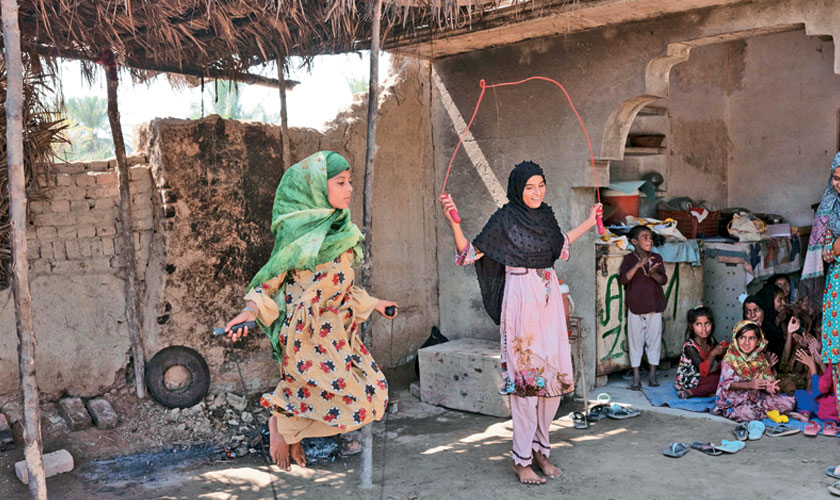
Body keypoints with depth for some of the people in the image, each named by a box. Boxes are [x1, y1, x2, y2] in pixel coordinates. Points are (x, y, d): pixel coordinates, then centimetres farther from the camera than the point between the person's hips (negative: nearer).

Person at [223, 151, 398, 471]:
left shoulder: (341, 229, 8)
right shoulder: (299, 232, -14)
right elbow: (271, 279, -11)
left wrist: (370, 303, 25)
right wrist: (250, 310, -26)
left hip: (336, 329, 8)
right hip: (307, 330, -8)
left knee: (371, 388, 7)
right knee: (353, 397, -10)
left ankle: (292, 433, 20)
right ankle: (281, 421, 12)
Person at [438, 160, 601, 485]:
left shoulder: (545, 215, 12)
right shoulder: (505, 218, -6)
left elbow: (560, 244, 32)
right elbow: (470, 252, -11)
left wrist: (590, 221, 36)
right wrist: (453, 222, -25)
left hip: (549, 298, 7)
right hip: (521, 299, -6)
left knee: (553, 373, 8)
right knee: (525, 375, -5)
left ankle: (541, 449, 22)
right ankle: (522, 459, 6)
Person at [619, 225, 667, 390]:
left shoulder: (657, 258, 5)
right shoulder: (629, 259, -4)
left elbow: (663, 280, -2)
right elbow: (623, 279, -17)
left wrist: (653, 273, -23)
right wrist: (638, 265, -28)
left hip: (655, 306, 3)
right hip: (635, 307, -2)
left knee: (654, 339, 8)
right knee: (635, 340, 2)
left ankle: (652, 375, 20)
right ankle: (636, 377, 8)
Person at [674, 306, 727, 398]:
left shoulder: (711, 341, -1)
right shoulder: (690, 346, -22)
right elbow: (703, 371, -26)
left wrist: (723, 351, -17)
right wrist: (713, 354, -39)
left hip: (702, 378, 8)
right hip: (686, 382, -8)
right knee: (719, 378, -23)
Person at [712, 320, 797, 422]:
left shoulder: (760, 358, 7)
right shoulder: (730, 358, -9)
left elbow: (767, 378, 5)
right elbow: (726, 383, -17)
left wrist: (769, 387, -20)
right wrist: (749, 385, -30)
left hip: (756, 398, 6)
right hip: (734, 401, -6)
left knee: (790, 403, -6)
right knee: (748, 414, -36)